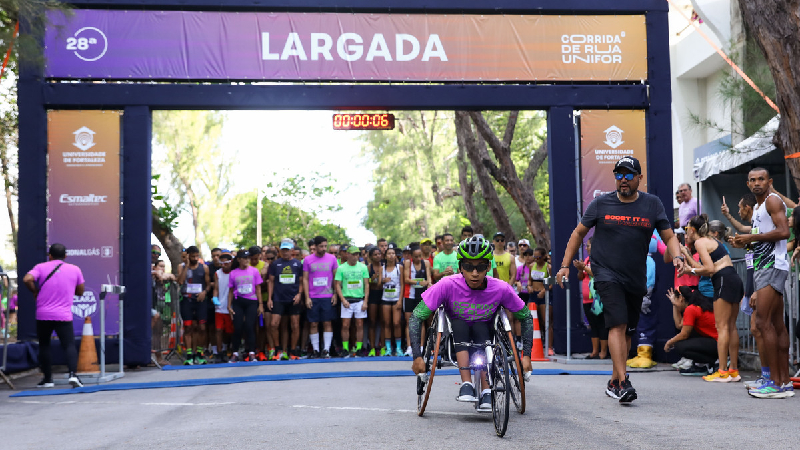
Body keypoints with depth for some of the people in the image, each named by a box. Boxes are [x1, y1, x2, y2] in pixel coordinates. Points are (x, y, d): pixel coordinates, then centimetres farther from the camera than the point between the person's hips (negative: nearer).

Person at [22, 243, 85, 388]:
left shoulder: (41, 267, 3)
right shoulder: (75, 270, 7)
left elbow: (27, 279, -14)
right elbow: (80, 292, 14)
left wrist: (35, 291, 2)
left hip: (43, 315, 0)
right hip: (64, 316, 0)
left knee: (44, 346, 15)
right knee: (69, 345, -2)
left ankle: (47, 379, 17)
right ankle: (73, 373, -23)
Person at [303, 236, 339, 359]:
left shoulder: (332, 258, 4)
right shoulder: (308, 260, 2)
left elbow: (336, 277, 8)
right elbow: (305, 279, 4)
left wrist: (335, 294, 1)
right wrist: (307, 297, -3)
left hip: (328, 297, 0)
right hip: (313, 298, 0)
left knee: (327, 323, -1)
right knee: (314, 324, 2)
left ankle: (326, 350, 2)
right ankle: (315, 350, 8)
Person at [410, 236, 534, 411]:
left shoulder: (501, 289, -20)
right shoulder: (448, 285, -25)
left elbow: (526, 317, -6)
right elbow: (416, 317, -24)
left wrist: (526, 355, -14)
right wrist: (417, 356, -30)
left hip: (485, 334, 1)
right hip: (455, 337, 0)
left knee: (480, 327, -31)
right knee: (459, 324, -31)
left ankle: (486, 391, -36)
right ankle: (466, 384, -35)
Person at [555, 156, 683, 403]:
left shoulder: (652, 204, 4)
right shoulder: (601, 203, 0)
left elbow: (669, 236, 7)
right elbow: (578, 233, 9)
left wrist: (677, 256, -13)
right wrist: (565, 265, 5)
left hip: (636, 278, 3)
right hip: (606, 273, -3)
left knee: (627, 331, 11)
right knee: (618, 325, -19)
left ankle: (614, 382, 25)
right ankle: (623, 383, -23)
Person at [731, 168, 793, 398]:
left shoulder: (772, 200, -6)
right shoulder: (757, 208, 23)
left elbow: (783, 231, -19)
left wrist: (752, 237, -14)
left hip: (773, 266, -10)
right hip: (764, 267, 10)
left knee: (763, 322, -15)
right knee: (777, 325, 9)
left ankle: (775, 382, -15)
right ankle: (785, 381, 11)